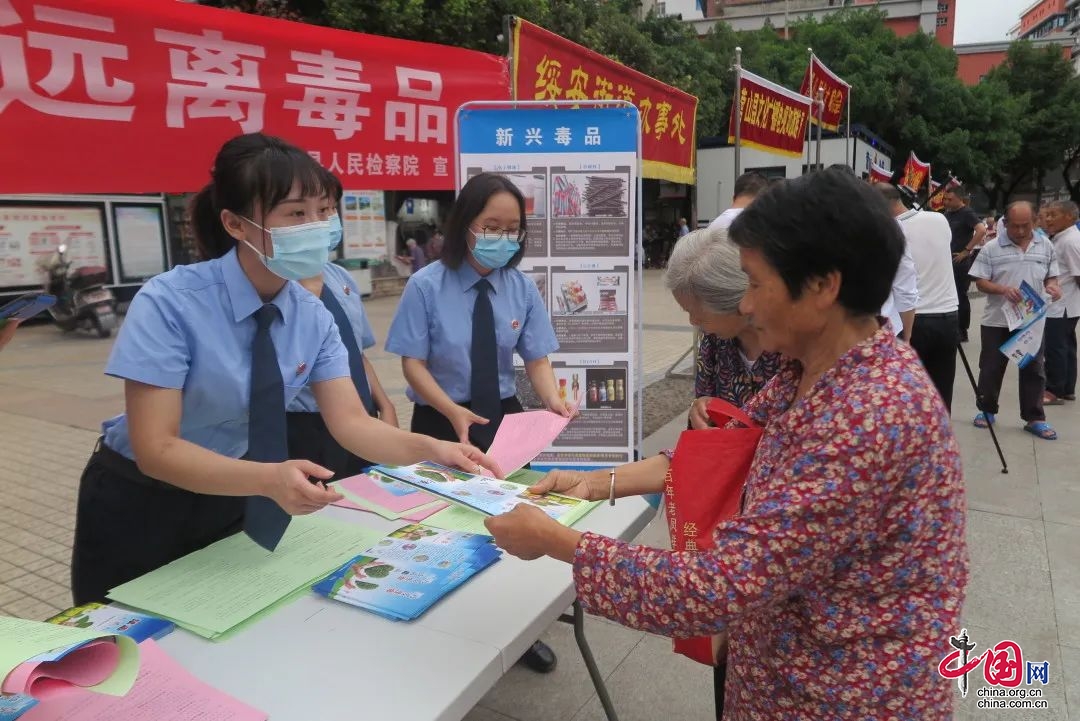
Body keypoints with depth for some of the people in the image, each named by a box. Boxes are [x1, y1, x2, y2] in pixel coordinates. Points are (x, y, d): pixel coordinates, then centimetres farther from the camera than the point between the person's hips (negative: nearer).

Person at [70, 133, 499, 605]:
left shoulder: (312, 317, -11)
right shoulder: (168, 304, -26)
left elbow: (350, 423, -16)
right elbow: (156, 448, -29)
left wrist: (430, 448, -35)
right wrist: (270, 479, -44)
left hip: (229, 506, 4)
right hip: (137, 512, -4)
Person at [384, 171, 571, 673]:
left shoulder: (521, 287, -3)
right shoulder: (427, 285, -13)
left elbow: (536, 358, -5)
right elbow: (413, 363, -14)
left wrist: (552, 399, -27)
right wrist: (453, 412, -30)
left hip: (504, 415, 3)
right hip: (441, 421, -3)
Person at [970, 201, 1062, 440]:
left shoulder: (1046, 247, 5)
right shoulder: (991, 249, -6)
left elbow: (1051, 276, 12)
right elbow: (980, 282, -6)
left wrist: (1052, 286, -11)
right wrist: (1003, 289, -23)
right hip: (997, 321, -2)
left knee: (1034, 370, 6)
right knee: (991, 368, 7)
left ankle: (1034, 418, 14)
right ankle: (987, 410, 23)